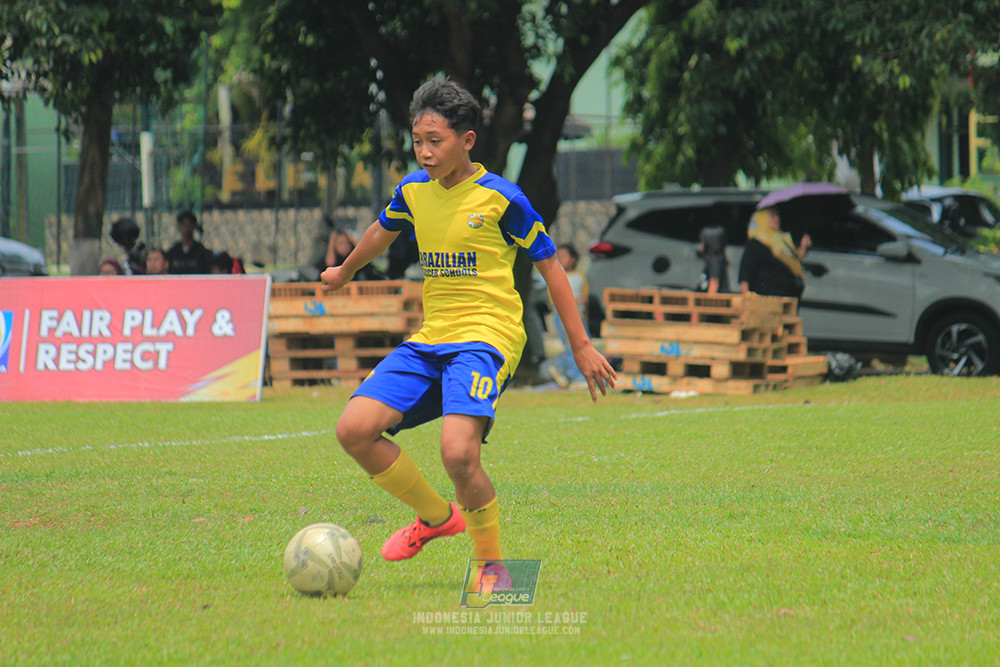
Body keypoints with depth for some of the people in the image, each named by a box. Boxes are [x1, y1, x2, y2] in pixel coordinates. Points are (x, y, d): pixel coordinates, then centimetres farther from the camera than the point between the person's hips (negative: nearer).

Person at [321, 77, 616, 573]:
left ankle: (491, 564, -6)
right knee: (354, 430, -11)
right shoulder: (413, 192, 9)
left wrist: (581, 347, 1)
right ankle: (437, 516, 11)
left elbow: (549, 266, 0)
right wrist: (344, 272, 49)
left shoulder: (501, 198, -8)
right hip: (429, 339, 6)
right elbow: (382, 231, 32)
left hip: (486, 335, -6)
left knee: (458, 453, -29)